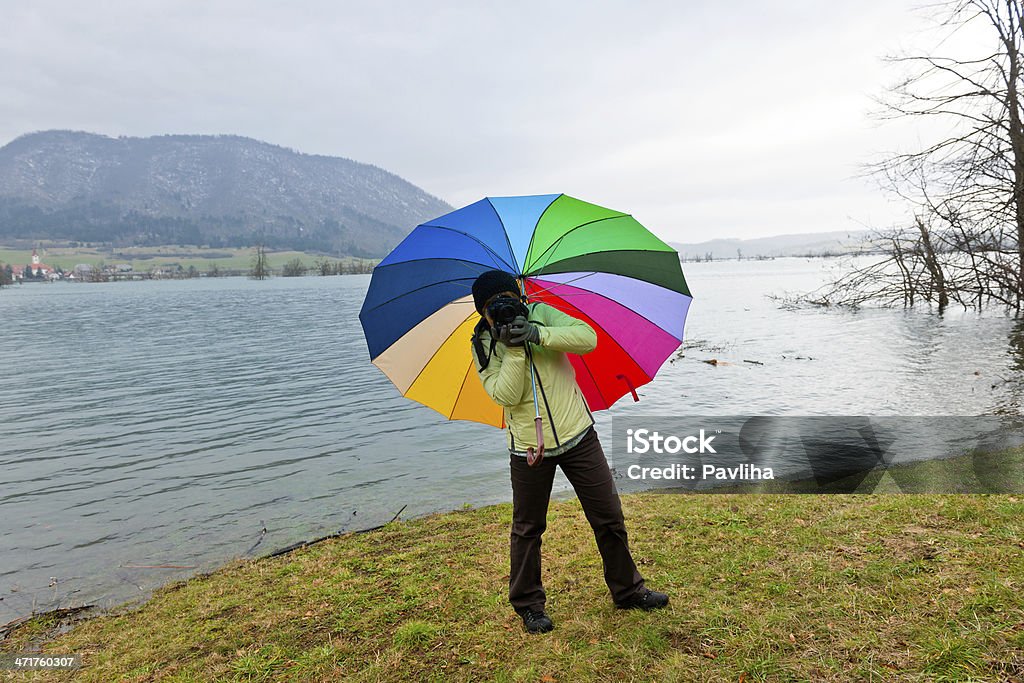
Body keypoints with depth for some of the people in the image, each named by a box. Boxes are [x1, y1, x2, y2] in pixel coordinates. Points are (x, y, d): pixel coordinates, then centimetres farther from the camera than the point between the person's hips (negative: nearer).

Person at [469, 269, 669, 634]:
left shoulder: (540, 314, -4)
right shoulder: (483, 345, -4)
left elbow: (588, 337, -19)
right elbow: (505, 395, -17)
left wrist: (538, 334, -28)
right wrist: (514, 349, -26)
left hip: (578, 436, 1)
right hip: (529, 447, -1)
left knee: (609, 518, 10)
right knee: (527, 529, 10)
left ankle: (628, 590, 31)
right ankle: (528, 604, 30)